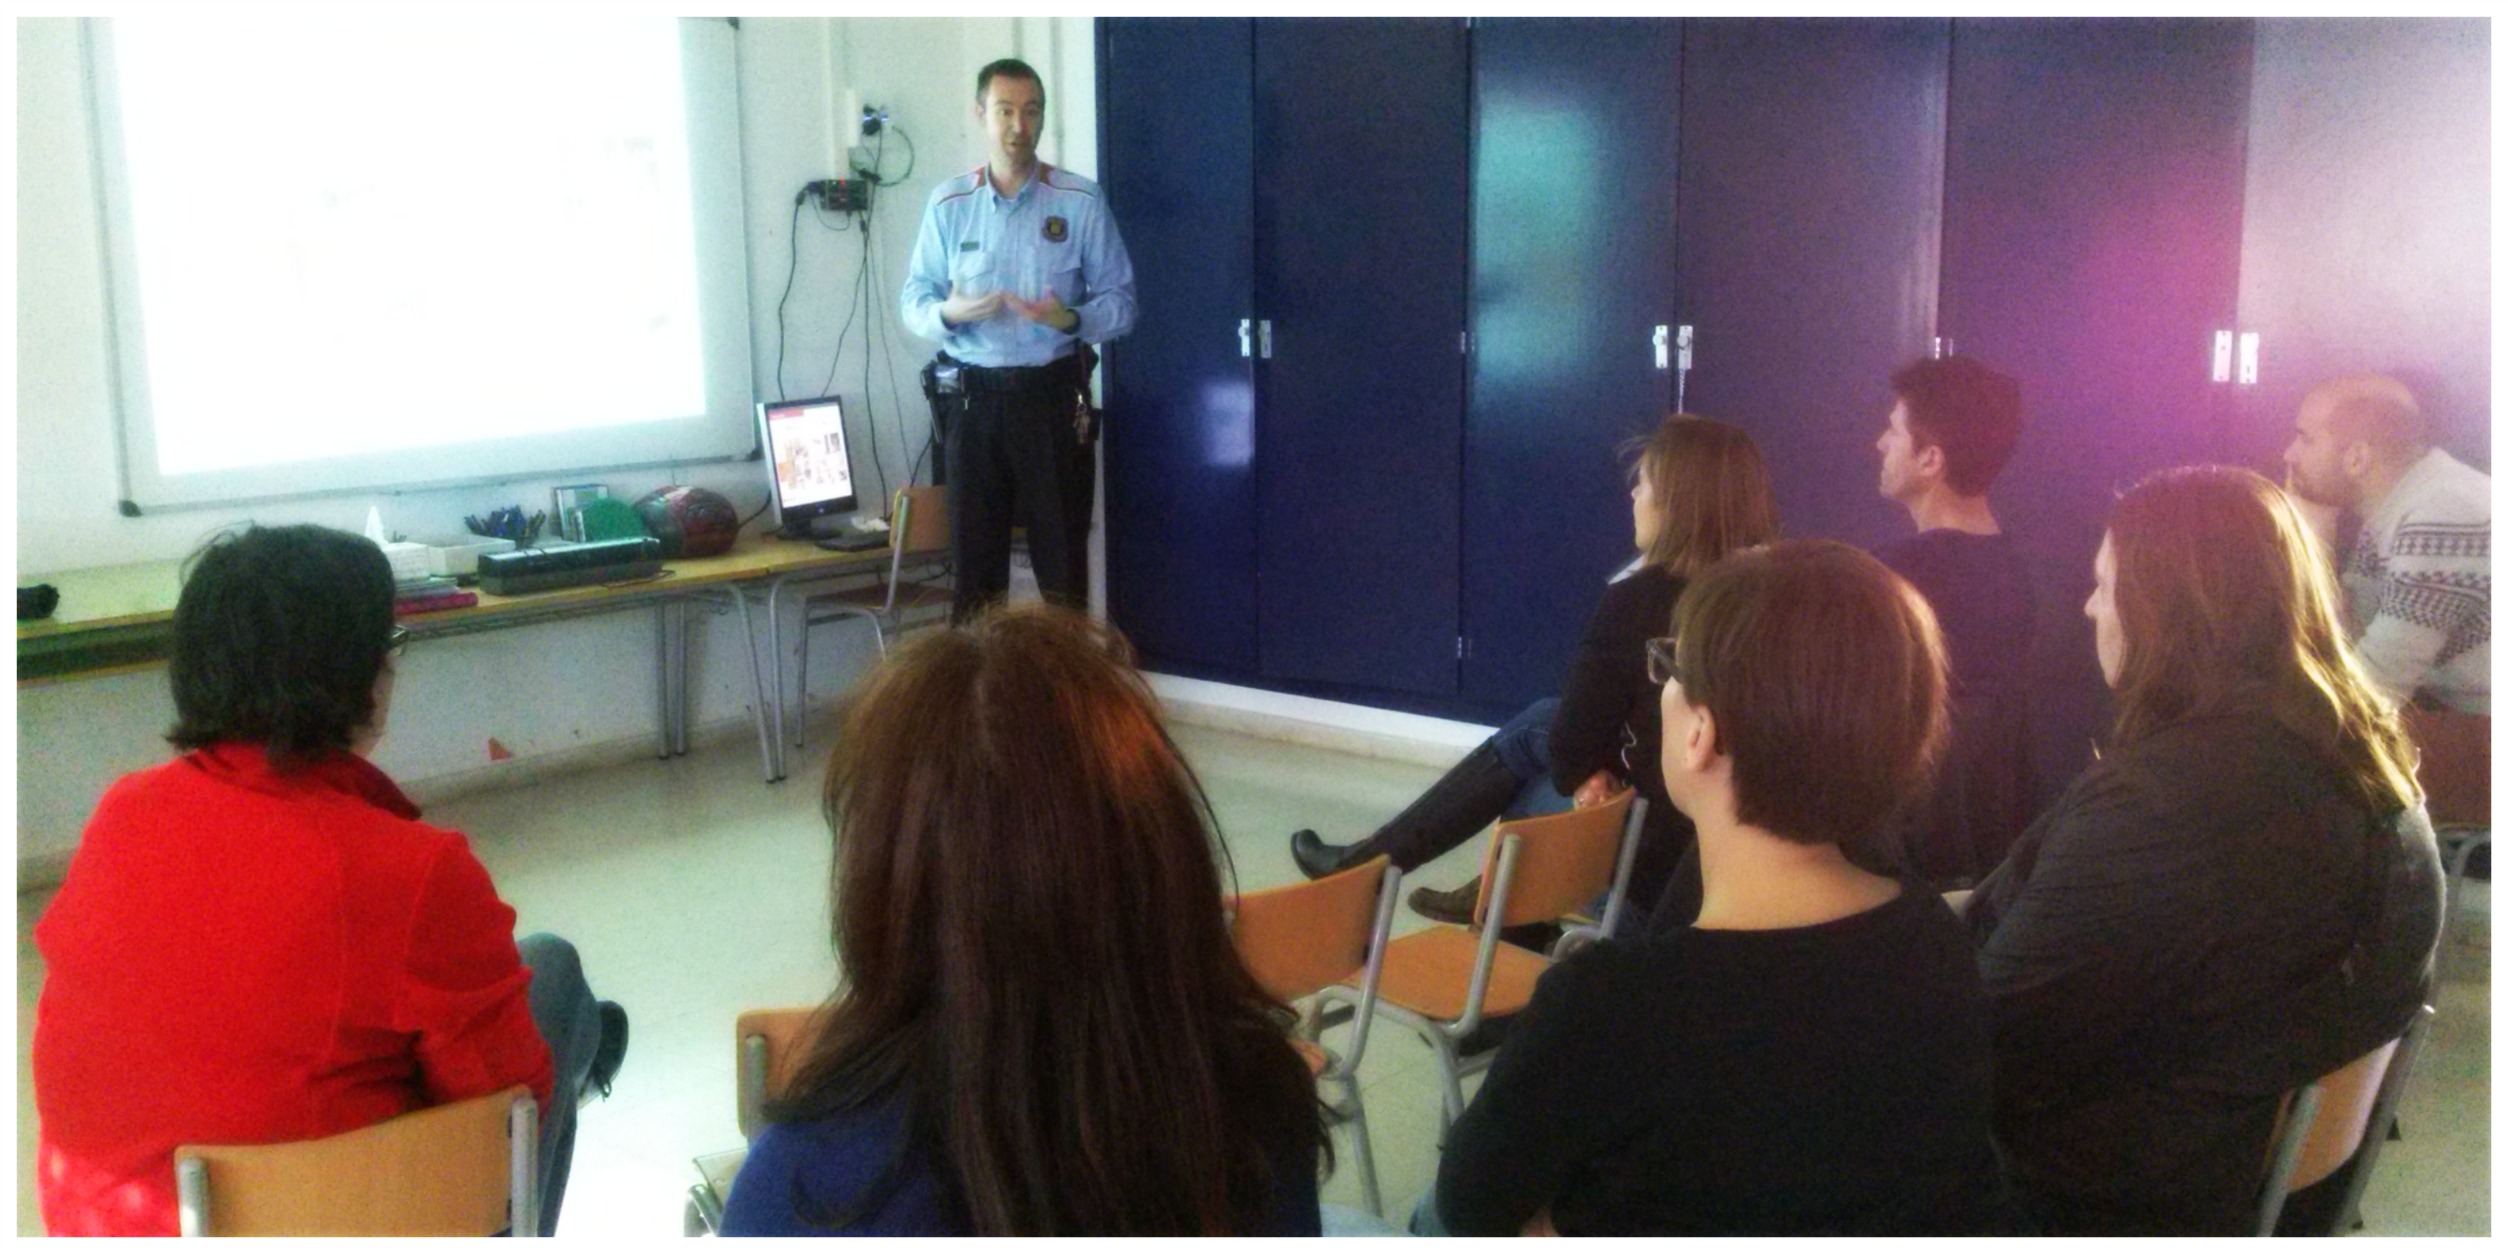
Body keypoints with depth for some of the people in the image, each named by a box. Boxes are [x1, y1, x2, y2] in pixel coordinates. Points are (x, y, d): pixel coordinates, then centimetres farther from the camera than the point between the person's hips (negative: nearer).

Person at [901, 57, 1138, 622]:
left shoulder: (1082, 202, -1)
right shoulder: (948, 204, 5)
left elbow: (1119, 301, -1)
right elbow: (914, 301, 6)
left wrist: (1070, 319, -21)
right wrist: (948, 313, -17)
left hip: (1054, 393, -1)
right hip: (973, 395, 2)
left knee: (1063, 554, 2)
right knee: (973, 553, 6)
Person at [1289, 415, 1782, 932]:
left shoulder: (1636, 602, -18)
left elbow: (1572, 749, -9)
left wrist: (1590, 775, 10)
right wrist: (1603, 769, 3)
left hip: (1663, 872, -6)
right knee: (1538, 726, 20)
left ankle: (1364, 867, 31)